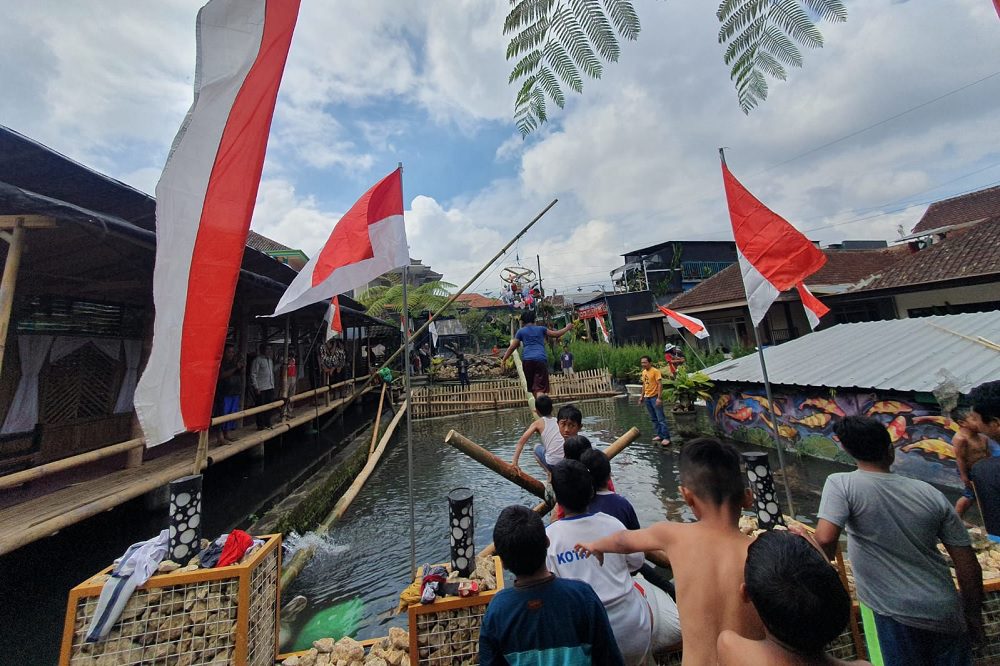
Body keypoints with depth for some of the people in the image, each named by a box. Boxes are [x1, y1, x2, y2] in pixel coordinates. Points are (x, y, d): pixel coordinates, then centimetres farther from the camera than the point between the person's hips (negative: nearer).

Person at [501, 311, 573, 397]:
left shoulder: (521, 331, 16)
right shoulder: (541, 329, 18)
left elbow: (511, 348, 11)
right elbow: (556, 334, 24)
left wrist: (503, 360, 17)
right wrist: (567, 328, 40)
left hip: (527, 361, 0)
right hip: (541, 360, 0)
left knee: (532, 387, 18)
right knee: (540, 388, -9)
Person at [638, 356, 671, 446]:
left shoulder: (655, 371, -13)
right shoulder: (643, 372, 10)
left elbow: (660, 385, -17)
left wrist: (659, 398, -22)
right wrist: (642, 396, 15)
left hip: (655, 397, -8)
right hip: (647, 398, 8)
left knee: (661, 419, -5)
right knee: (653, 419, 13)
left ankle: (666, 437, 1)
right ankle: (659, 435, 21)